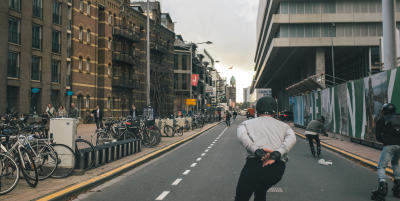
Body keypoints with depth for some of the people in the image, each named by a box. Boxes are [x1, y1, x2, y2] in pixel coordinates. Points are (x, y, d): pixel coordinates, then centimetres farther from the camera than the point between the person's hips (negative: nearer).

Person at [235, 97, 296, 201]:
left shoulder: (247, 123, 20)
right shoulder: (283, 125, 25)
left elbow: (241, 135, -4)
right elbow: (291, 138, 2)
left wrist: (257, 151, -15)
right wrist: (276, 154, -11)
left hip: (255, 164, -3)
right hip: (278, 169, 3)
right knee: (261, 192, 32)